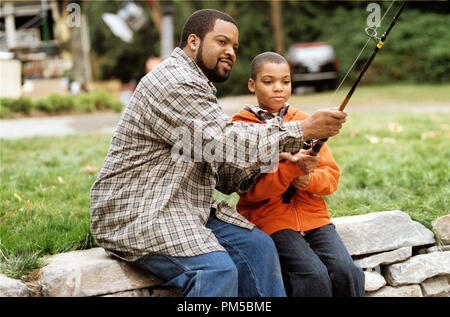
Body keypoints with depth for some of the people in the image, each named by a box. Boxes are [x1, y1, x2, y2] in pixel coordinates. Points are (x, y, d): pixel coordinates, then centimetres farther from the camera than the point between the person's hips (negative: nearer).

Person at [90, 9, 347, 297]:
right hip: (136, 214, -10)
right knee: (217, 270, -28)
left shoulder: (198, 88, 20)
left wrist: (270, 156, -2)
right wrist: (303, 130, -17)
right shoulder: (174, 82, -14)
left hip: (189, 207, 10)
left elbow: (225, 174, 16)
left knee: (257, 246, -4)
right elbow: (230, 144, -22)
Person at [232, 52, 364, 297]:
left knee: (346, 271, -20)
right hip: (269, 219, -4)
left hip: (312, 215, 4)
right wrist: (293, 167, -25)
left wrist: (309, 179, -12)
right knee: (314, 276, -25)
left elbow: (332, 175, 11)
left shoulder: (304, 121, 14)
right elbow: (250, 189, -11)